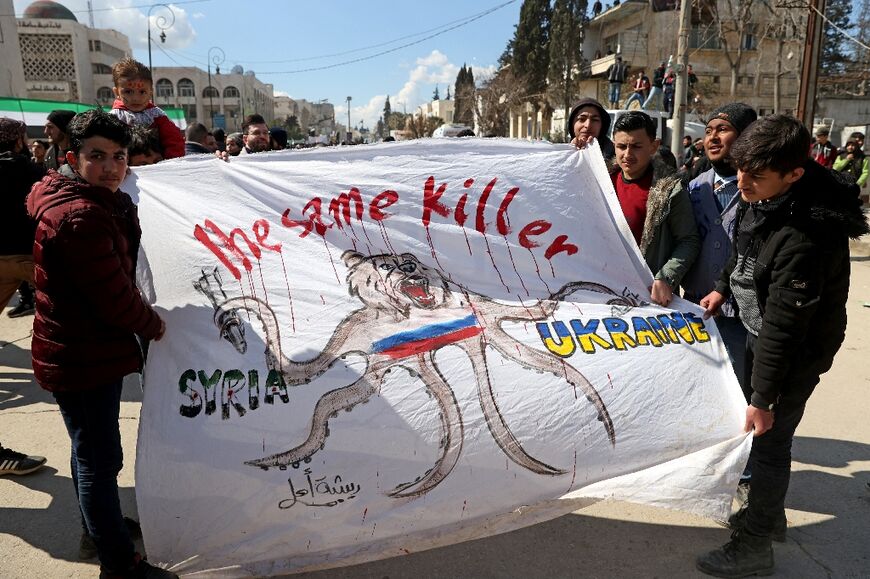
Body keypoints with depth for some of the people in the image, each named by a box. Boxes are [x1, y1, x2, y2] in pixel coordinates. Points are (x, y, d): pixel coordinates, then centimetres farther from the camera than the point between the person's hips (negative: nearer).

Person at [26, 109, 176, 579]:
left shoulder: (107, 205, 7)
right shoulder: (80, 217, -25)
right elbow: (116, 297, -24)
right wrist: (155, 327, -10)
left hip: (97, 350, 10)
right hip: (80, 358, -10)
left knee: (91, 450, 25)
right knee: (101, 459, 2)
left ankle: (100, 526, 46)